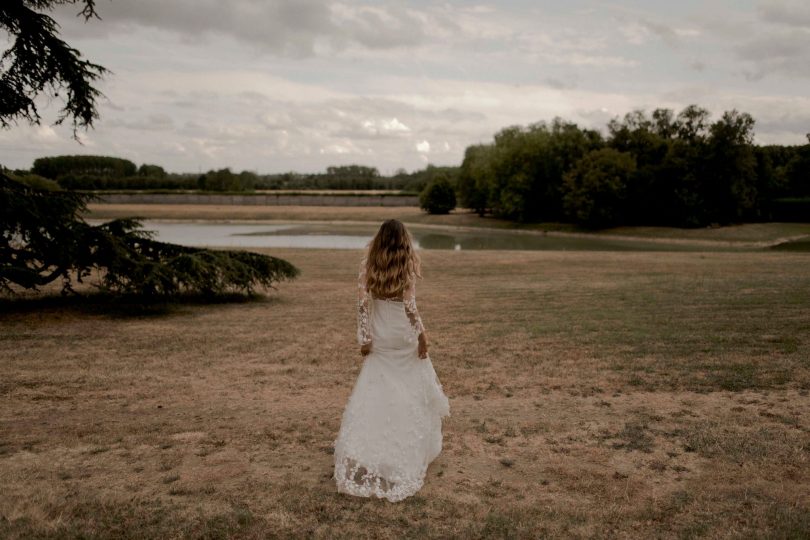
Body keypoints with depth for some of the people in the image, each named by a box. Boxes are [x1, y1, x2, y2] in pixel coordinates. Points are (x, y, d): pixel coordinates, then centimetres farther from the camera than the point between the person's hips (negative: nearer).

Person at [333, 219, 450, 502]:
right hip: (404, 336, -2)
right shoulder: (407, 265, -10)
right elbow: (409, 304, -15)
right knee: (413, 389, 16)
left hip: (380, 337, 2)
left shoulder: (368, 266, -3)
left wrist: (364, 337, -2)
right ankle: (415, 446, 29)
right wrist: (422, 334, -5)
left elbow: (363, 302, -7)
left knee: (374, 391, 8)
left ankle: (360, 456, 3)